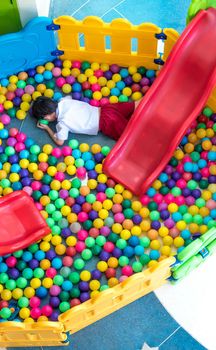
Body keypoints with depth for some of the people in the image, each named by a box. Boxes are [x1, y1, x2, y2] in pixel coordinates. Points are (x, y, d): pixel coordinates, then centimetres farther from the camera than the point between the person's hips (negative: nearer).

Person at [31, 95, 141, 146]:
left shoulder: (62, 123, -14)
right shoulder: (63, 101, 5)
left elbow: (59, 142, -3)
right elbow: (69, 96, 31)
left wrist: (47, 128, 7)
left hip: (106, 122, -7)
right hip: (105, 108, 7)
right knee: (137, 106, 14)